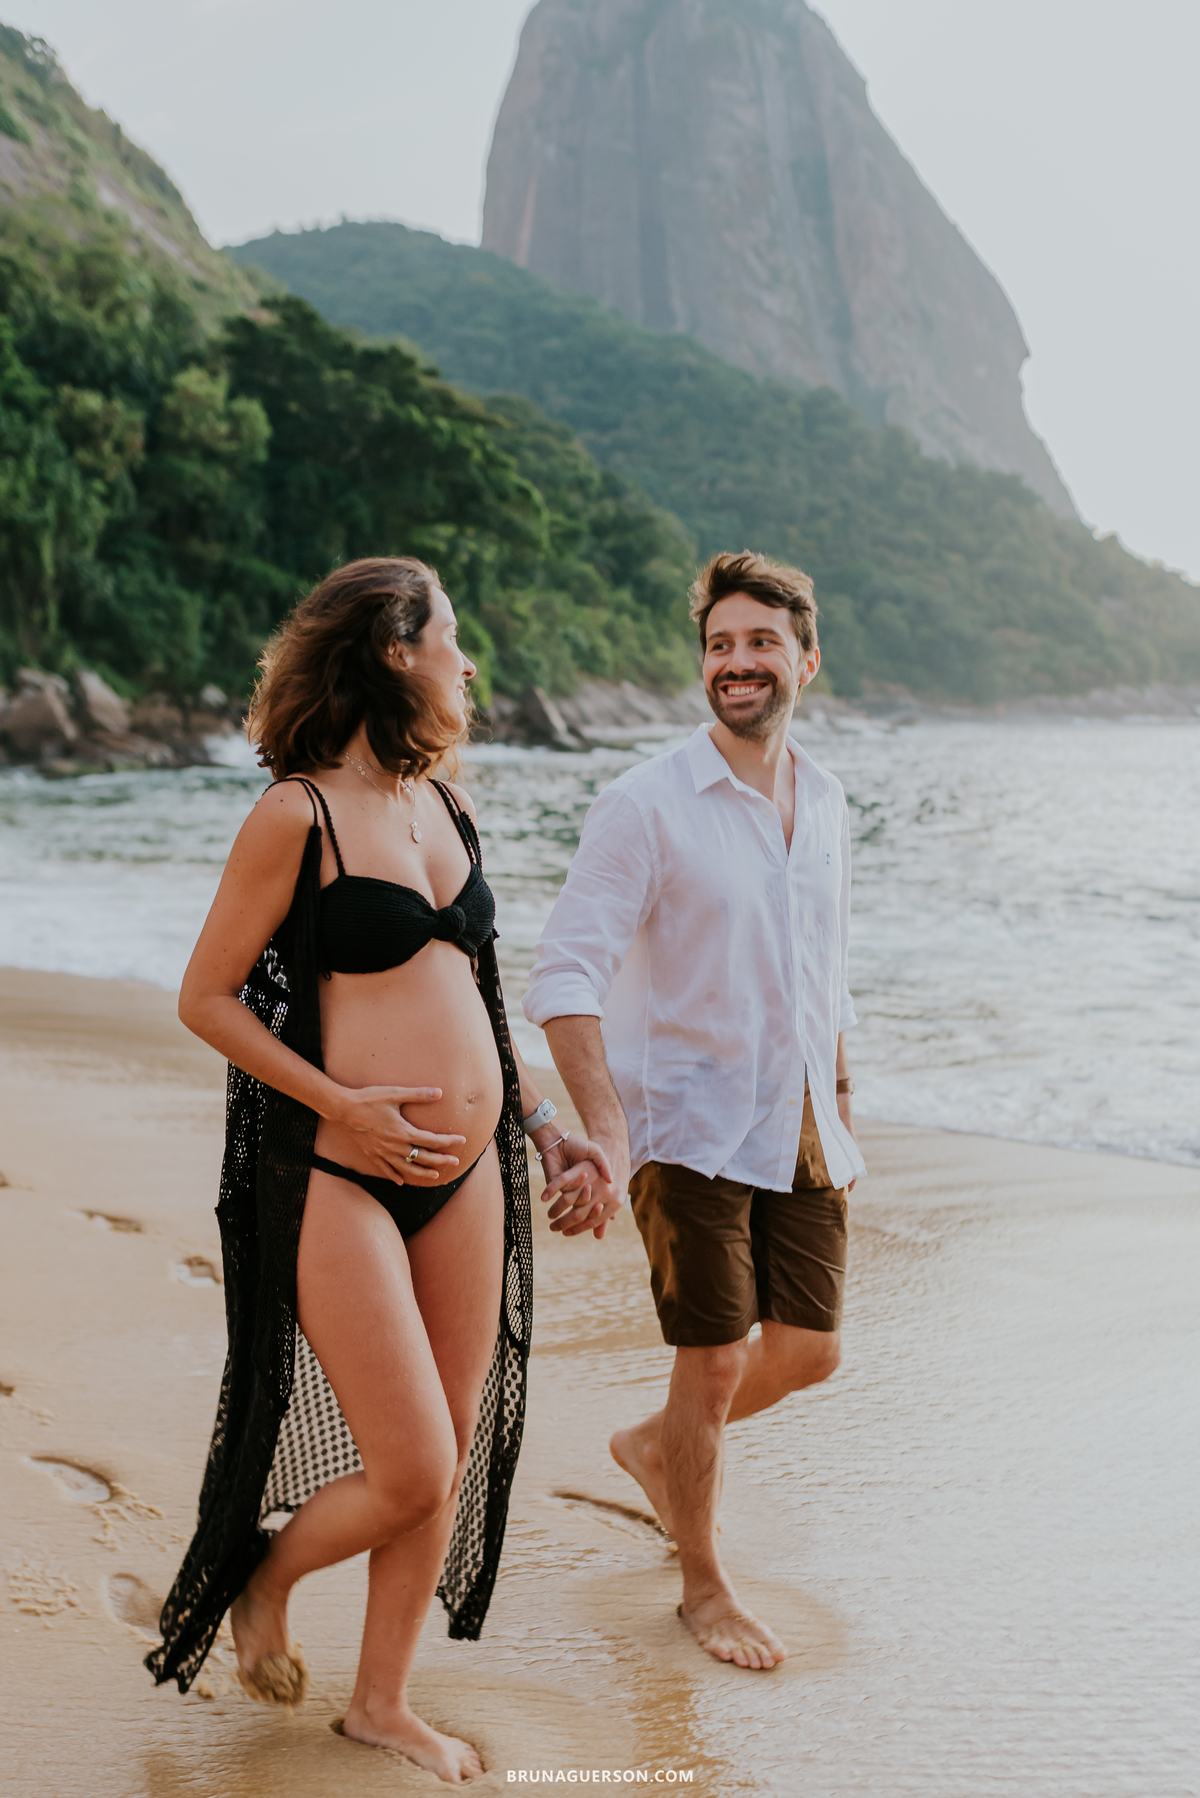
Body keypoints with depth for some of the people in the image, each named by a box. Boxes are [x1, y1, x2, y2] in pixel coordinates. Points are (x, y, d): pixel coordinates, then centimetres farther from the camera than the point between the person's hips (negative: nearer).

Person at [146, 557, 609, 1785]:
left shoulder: (443, 806, 11)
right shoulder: (299, 816, -10)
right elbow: (205, 998, -7)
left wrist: (542, 1125, 16)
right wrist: (341, 1103, -15)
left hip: (465, 1175, 7)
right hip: (342, 1179, -7)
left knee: (451, 1463, 10)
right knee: (408, 1474, -5)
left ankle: (382, 1703, 30)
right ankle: (262, 1584, 26)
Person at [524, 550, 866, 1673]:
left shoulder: (826, 803, 8)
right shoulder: (646, 806, -12)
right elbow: (565, 977, -18)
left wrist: (838, 1120, 18)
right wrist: (606, 1137, -28)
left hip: (799, 1130, 6)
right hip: (690, 1129, -6)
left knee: (808, 1351, 10)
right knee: (714, 1364, 0)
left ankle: (657, 1446, 38)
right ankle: (703, 1588, 22)